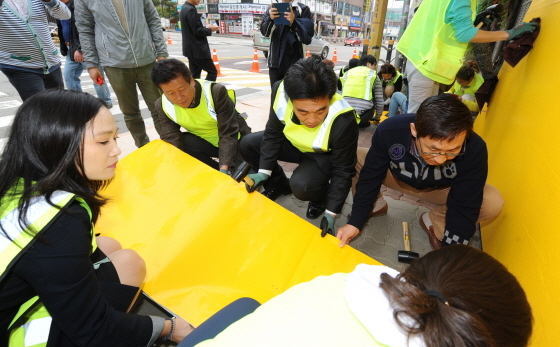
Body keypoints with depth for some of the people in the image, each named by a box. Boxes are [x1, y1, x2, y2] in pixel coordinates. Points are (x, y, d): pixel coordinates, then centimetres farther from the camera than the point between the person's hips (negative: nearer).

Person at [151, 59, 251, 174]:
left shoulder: (215, 92, -28)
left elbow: (229, 135, -29)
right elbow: (172, 142, -20)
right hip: (205, 143, 4)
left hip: (236, 142, -3)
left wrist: (224, 168, -41)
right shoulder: (163, 105, -16)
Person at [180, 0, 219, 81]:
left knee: (194, 75, 10)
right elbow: (197, 31, -20)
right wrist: (209, 29, -5)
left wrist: (205, 27, 11)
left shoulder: (185, 8, 16)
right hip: (197, 49, -10)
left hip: (192, 48, 10)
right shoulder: (190, 10, -16)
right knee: (212, 72, -4)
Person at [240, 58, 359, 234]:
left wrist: (331, 214, -24)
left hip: (326, 155, -4)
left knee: (301, 185, -32)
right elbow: (273, 134, -11)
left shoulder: (343, 121, -38)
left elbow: (343, 171, -25)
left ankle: (321, 197, 6)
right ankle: (279, 185, 16)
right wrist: (264, 172, -15)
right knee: (247, 145, -7)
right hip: (294, 144, 5)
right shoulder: (281, 92, -28)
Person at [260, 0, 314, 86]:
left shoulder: (303, 9, 1)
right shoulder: (273, 8, 11)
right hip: (275, 62, 3)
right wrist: (270, 19, -20)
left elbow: (307, 38, -6)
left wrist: (293, 23, -22)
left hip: (294, 63, -3)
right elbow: (265, 32, 0)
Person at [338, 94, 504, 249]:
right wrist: (355, 221, -23)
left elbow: (464, 207, -25)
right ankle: (376, 205, 4)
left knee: (493, 203, -26)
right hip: (397, 177, 0)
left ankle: (434, 221, 2)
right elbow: (370, 176, -21)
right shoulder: (389, 130, -34)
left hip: (440, 190, 0)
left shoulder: (474, 149, -33)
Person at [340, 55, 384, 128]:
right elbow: (379, 100, 13)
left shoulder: (347, 73, 19)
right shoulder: (373, 75, 12)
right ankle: (362, 122, 14)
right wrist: (377, 117, 28)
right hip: (363, 114, -3)